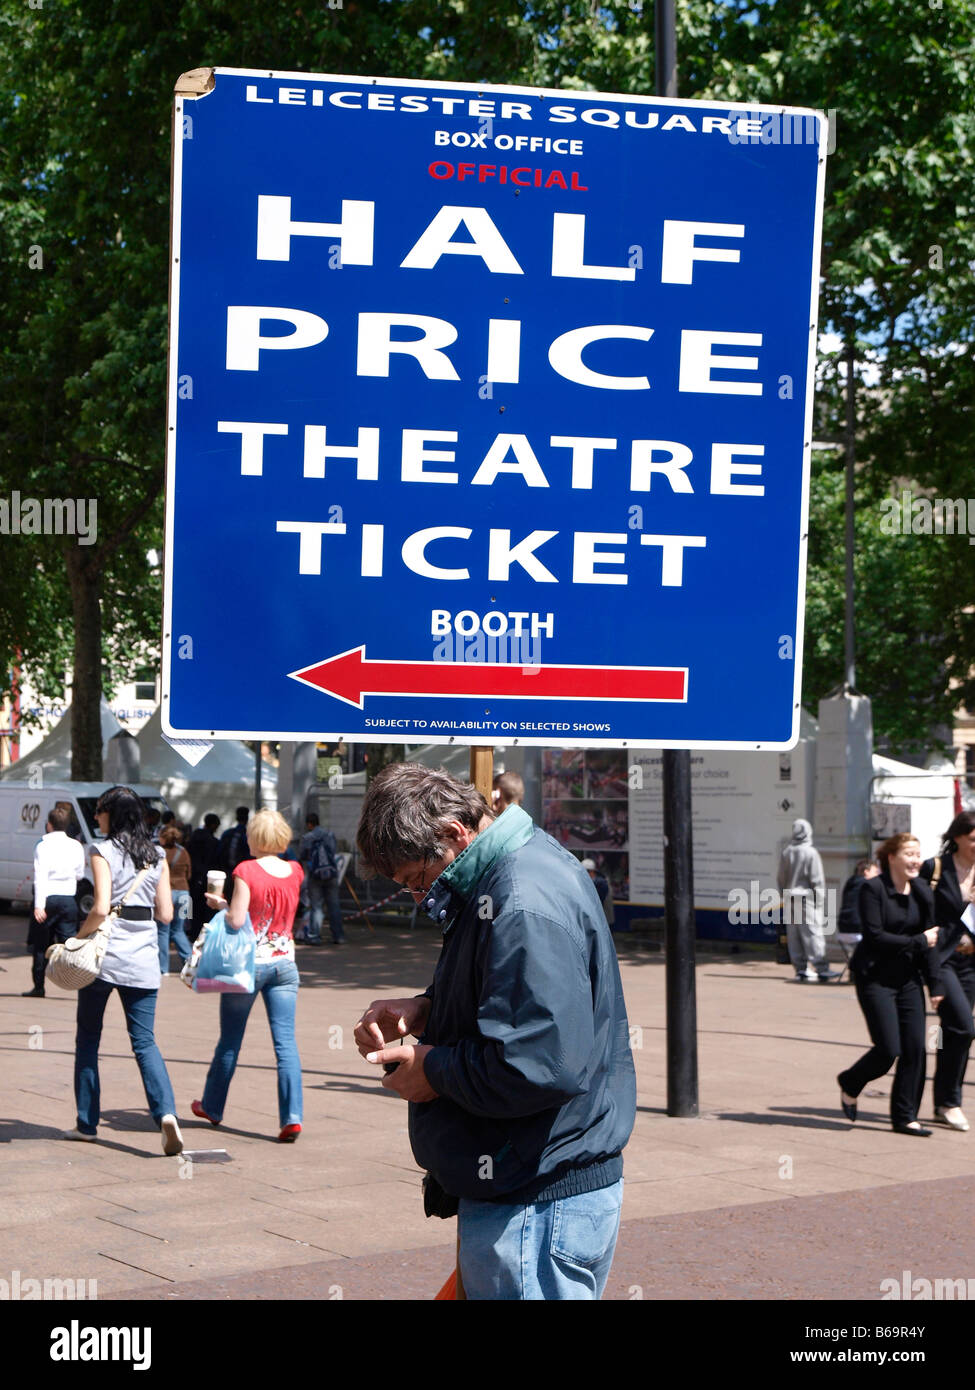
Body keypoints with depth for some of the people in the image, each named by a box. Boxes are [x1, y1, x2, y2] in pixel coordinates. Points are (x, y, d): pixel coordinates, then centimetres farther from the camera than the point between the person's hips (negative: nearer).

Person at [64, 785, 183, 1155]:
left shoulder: (103, 851, -7)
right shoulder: (157, 856, 7)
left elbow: (100, 909, -17)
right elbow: (165, 913, 6)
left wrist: (77, 938, -3)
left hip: (105, 954, -4)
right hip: (143, 957, 4)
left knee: (88, 1038, 11)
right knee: (145, 1040, 4)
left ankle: (87, 1123, 15)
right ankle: (166, 1113, -17)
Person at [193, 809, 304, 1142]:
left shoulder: (246, 870, -13)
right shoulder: (295, 871, 3)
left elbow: (236, 920, -19)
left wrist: (220, 903, -1)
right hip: (285, 961, 3)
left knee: (230, 1040, 13)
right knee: (286, 1042, -1)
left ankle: (212, 1107, 29)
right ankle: (292, 1117, -12)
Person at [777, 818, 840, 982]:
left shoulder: (786, 852, 7)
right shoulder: (811, 853, -9)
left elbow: (781, 878, 11)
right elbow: (817, 879, -10)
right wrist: (820, 900, -4)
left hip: (790, 897, 5)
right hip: (806, 896, -5)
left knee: (794, 936, 8)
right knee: (813, 933, -7)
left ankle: (800, 969, 9)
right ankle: (821, 970, -10)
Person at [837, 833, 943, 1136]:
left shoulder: (922, 892, 6)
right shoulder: (872, 889, -11)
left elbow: (930, 942, 7)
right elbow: (874, 936, -17)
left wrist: (936, 984, 1)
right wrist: (918, 941, -15)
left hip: (908, 978, 6)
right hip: (876, 977, -6)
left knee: (915, 1048, -2)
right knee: (889, 1049, -9)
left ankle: (905, 1117, 9)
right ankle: (850, 1084, 20)